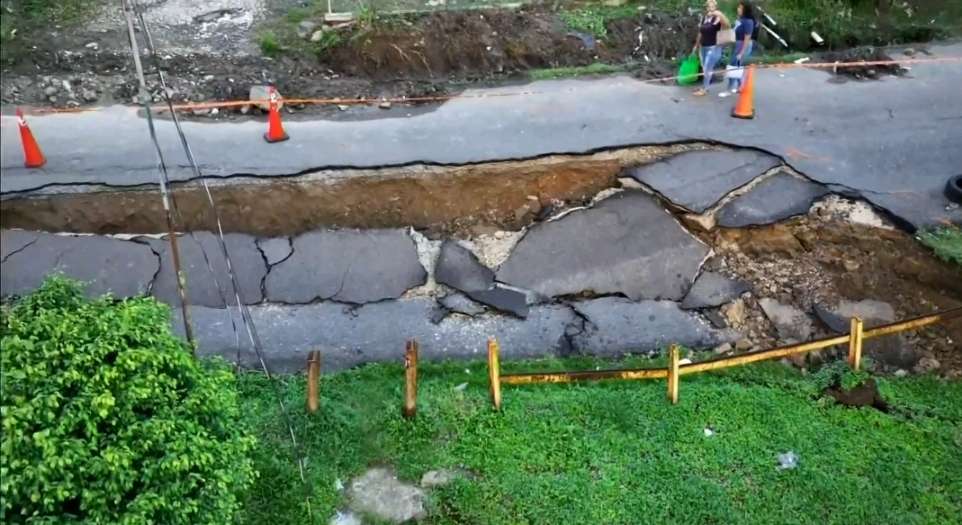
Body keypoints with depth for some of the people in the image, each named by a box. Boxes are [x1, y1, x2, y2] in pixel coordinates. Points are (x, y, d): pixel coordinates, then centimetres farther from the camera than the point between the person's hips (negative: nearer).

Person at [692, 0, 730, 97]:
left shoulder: (717, 18, -11)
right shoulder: (703, 18, 9)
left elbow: (728, 25, -28)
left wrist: (720, 15, -39)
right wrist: (696, 45, 22)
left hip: (713, 47, -7)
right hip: (703, 47, 7)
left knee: (707, 69, -7)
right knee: (704, 69, 12)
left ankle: (704, 90, 0)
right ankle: (705, 87, 23)